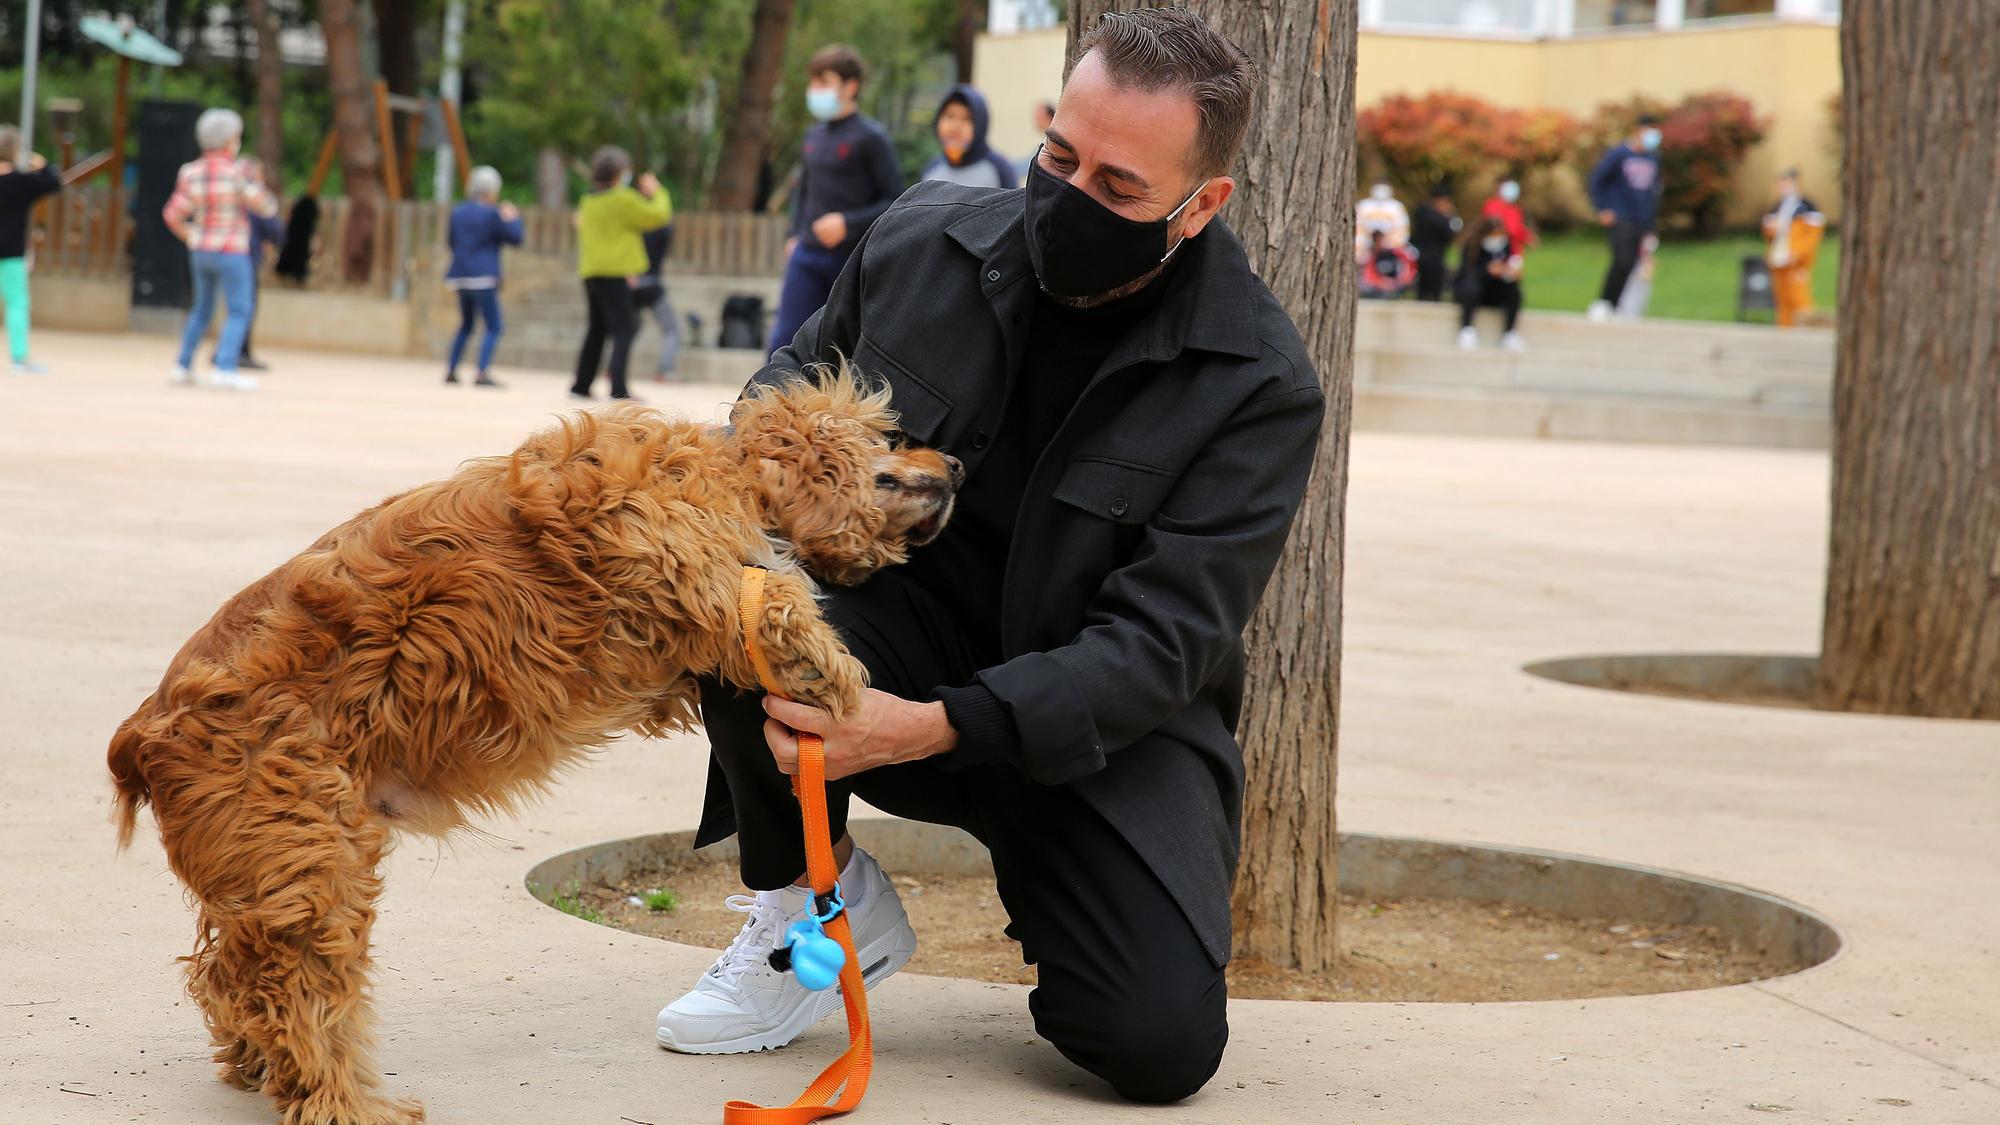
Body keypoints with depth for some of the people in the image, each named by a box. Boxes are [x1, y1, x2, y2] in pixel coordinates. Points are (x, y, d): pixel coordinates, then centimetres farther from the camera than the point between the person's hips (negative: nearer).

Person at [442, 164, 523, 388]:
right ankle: (483, 373, -16)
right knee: (493, 327, -5)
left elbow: (451, 240, 20)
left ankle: (450, 369, 16)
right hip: (483, 277, -7)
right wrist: (513, 219, 11)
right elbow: (515, 238, -4)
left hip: (460, 276, 7)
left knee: (465, 325, 20)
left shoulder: (457, 212, 9)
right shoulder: (492, 214, -9)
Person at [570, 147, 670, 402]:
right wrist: (656, 193, 11)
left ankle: (581, 386, 21)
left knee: (596, 330, 18)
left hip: (590, 272, 8)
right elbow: (659, 216, -7)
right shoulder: (623, 200, -9)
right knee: (623, 330, -8)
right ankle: (619, 389, -18)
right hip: (616, 273, -8)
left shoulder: (588, 202, 13)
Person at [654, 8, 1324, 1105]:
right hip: (906, 634, 2)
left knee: (1162, 1042, -23)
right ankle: (811, 902, -5)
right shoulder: (925, 239, -5)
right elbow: (791, 389, 13)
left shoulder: (1260, 385, -15)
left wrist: (937, 727, -33)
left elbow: (1162, 642, -20)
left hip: (1101, 720, -2)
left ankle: (1045, 891, 14)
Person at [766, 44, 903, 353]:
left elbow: (896, 201, -9)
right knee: (784, 340, -3)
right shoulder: (815, 135, 11)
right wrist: (795, 235, 11)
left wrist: (848, 223, -18)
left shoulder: (870, 137, -8)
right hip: (807, 256, 6)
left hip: (854, 261, -6)